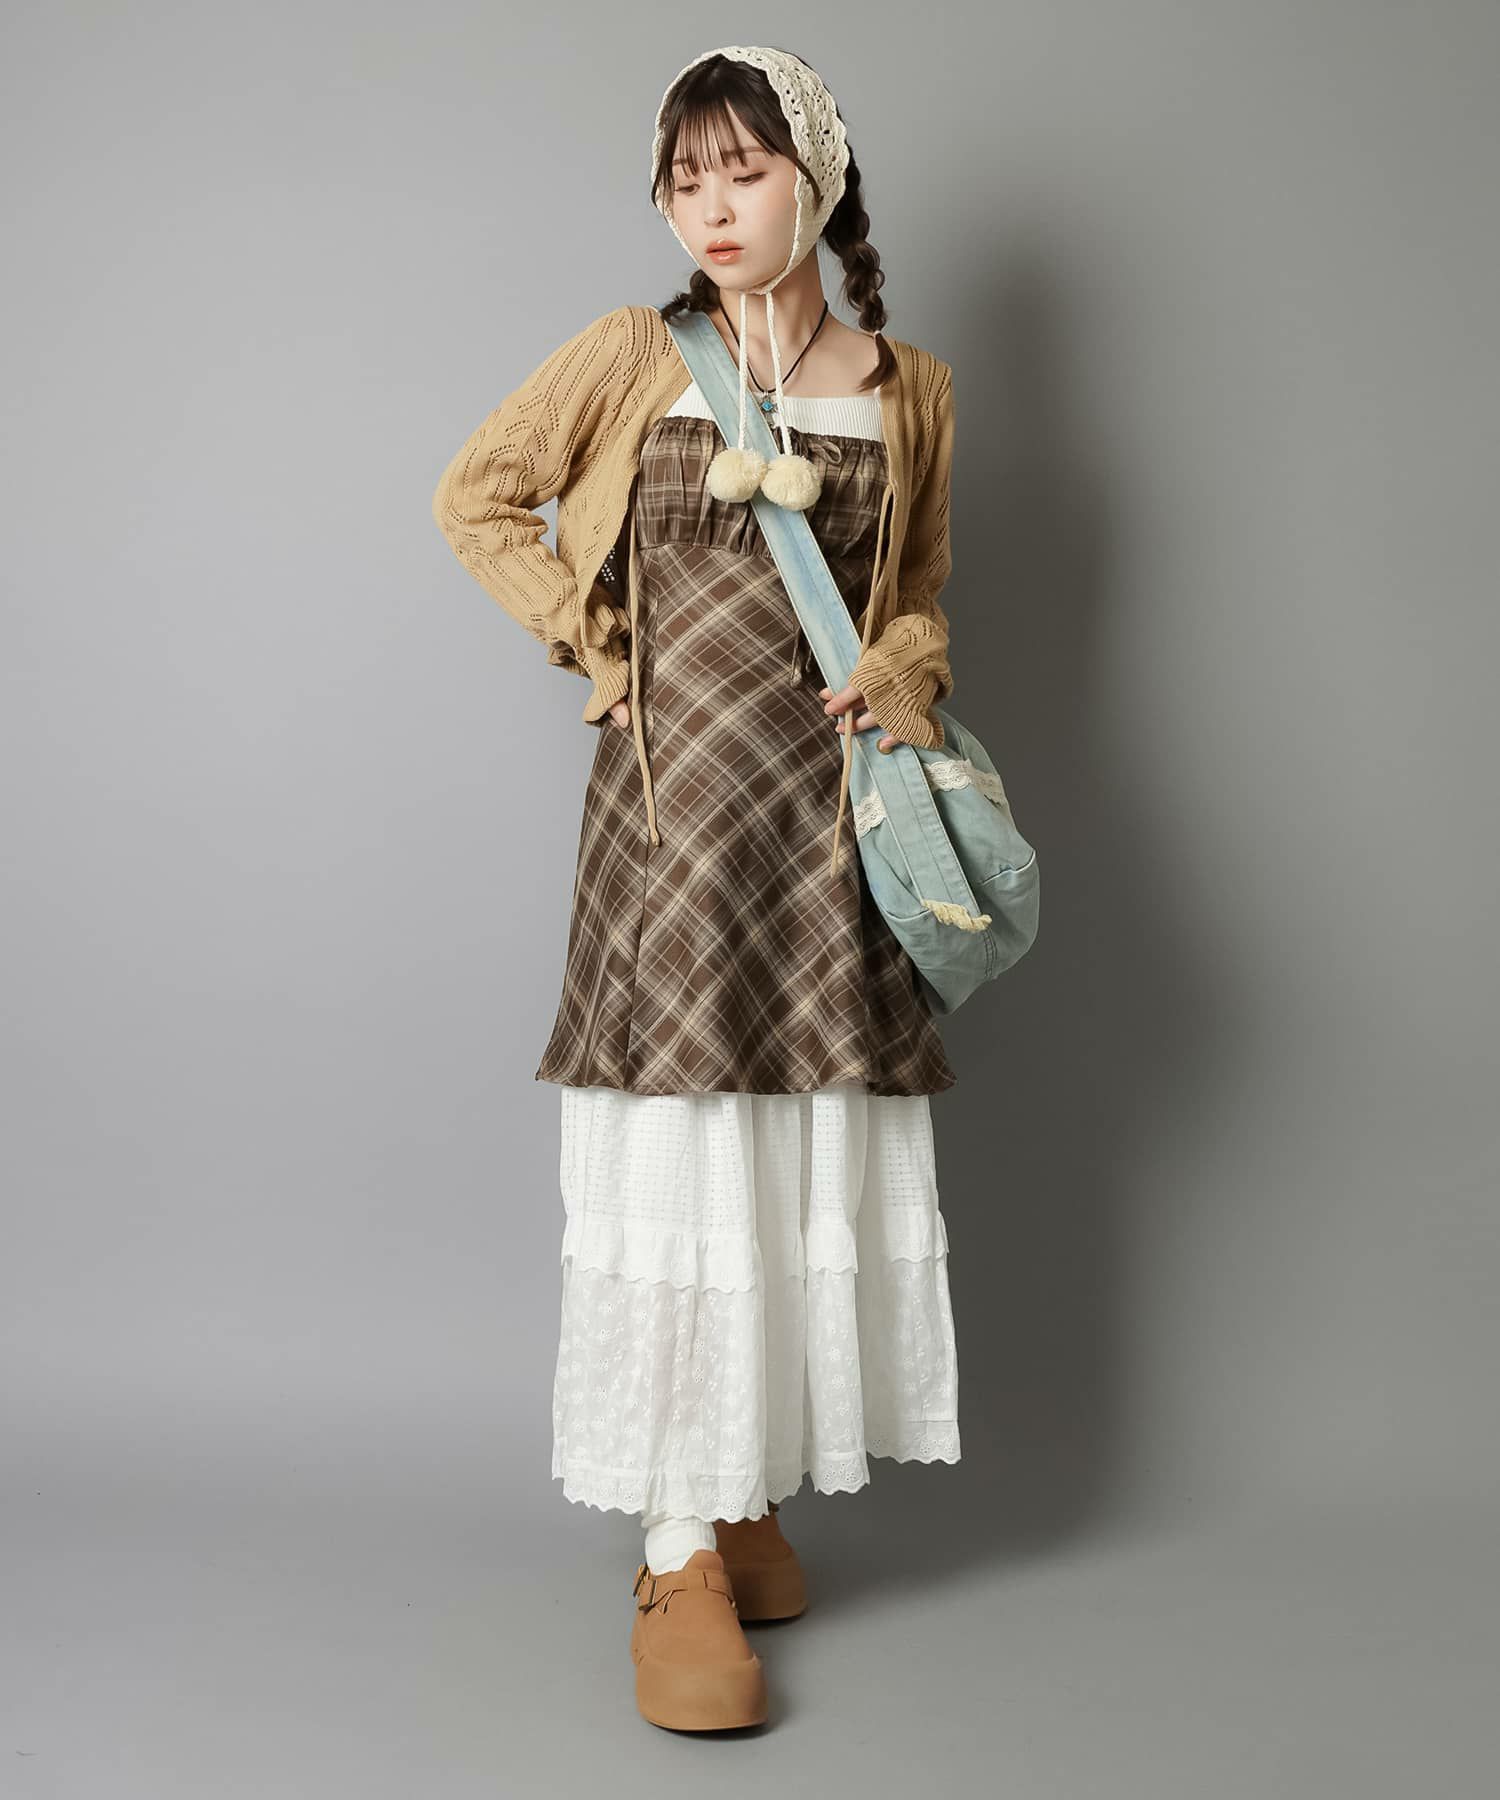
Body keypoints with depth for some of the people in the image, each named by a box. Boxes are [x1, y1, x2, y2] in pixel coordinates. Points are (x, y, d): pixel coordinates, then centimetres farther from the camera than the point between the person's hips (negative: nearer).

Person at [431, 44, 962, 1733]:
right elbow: (475, 495, 11)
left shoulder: (908, 388, 10)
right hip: (675, 791, -3)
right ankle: (682, 1555, 3)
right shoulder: (633, 355, 4)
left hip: (831, 800, 3)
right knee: (678, 1151, -5)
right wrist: (597, 646, 2)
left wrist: (903, 679, -2)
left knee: (817, 1150, 5)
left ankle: (750, 1492, 23)